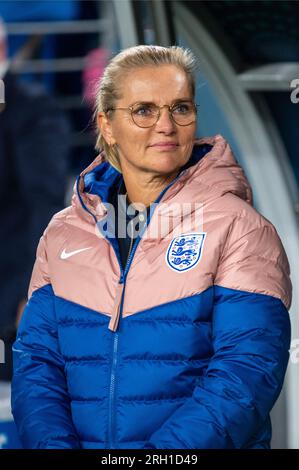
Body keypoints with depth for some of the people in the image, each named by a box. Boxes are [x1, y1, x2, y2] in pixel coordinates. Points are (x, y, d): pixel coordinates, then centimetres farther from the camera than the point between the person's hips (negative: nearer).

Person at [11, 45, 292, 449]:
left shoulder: (237, 228, -1)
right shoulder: (62, 233, 11)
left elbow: (249, 369, -10)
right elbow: (36, 358, 7)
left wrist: (157, 458, -21)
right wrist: (53, 442, -12)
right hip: (77, 441, 1)